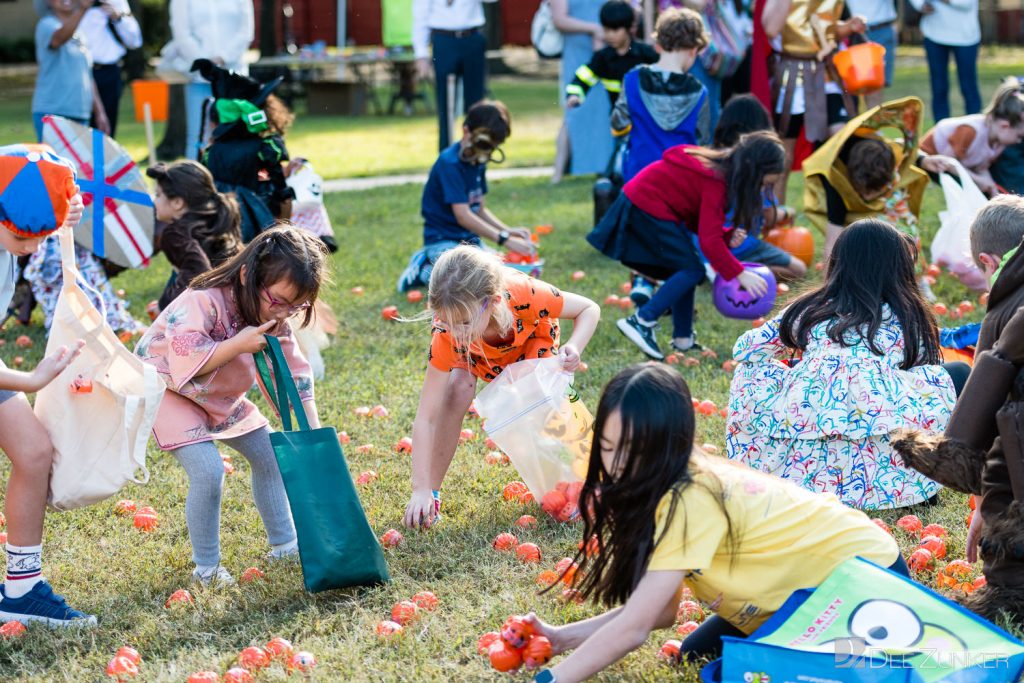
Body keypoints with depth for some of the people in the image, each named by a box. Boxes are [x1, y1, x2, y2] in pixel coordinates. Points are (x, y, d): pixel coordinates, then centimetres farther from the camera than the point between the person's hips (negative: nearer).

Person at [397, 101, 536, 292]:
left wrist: (508, 231, -1)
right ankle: (424, 271, -2)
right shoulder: (449, 164, -19)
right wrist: (505, 240, -29)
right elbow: (463, 216, -25)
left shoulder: (478, 163, 8)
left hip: (470, 240, 9)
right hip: (443, 240, -9)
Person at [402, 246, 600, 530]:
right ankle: (431, 494, -15)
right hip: (474, 353, 0)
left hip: (532, 336, 0)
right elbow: (425, 418, -36)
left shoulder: (525, 295, -44)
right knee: (457, 389, -28)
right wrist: (421, 490, -42)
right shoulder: (446, 338, -41)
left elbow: (589, 309, -24)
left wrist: (574, 347, -45)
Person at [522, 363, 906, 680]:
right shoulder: (674, 483, -6)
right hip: (804, 575, 8)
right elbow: (659, 610, -5)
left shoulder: (692, 502, -31)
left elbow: (633, 628, -33)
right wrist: (564, 638, -13)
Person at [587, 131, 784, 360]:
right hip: (648, 208, -10)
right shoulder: (715, 181, -22)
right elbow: (709, 241, -24)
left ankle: (683, 339, 14)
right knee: (692, 270, -9)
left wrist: (728, 236, -4)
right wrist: (739, 274, -21)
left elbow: (701, 223, 12)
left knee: (685, 269, 11)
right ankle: (641, 322, -14)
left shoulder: (720, 168, 7)